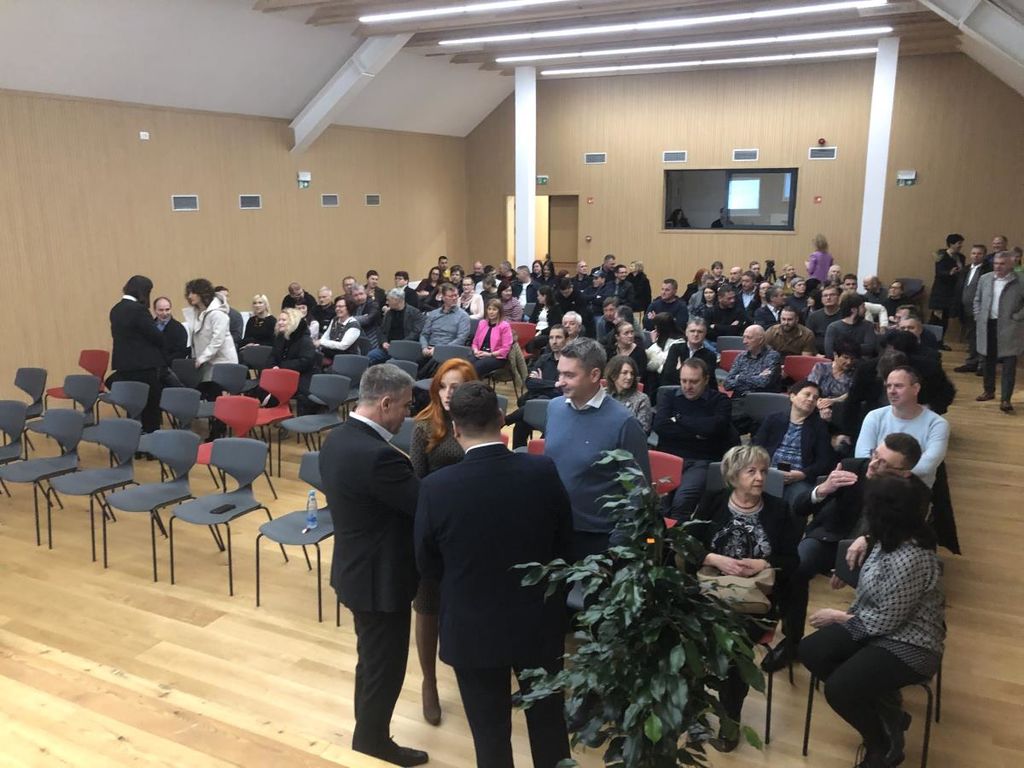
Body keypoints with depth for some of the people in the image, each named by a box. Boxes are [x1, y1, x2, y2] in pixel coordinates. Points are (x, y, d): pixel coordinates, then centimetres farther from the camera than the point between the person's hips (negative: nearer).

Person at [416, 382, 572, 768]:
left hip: (472, 630, -1)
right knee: (548, 721, 23)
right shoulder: (543, 471, -16)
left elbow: (428, 566, -5)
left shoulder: (436, 487, -20)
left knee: (490, 733, 18)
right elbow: (565, 542, -2)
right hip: (539, 622, 2)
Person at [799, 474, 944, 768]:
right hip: (878, 625, 9)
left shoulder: (910, 560, -31)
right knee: (810, 651, -5)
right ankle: (886, 713, 10)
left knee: (838, 688, -23)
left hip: (909, 645, -9)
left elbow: (886, 621, -23)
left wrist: (840, 618, -10)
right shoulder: (891, 540, -2)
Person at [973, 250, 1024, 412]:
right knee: (988, 361, 15)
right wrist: (978, 318, 8)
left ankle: (1005, 399, -3)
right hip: (987, 326, 5)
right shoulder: (984, 279, 6)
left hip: (1009, 328, -5)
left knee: (1009, 364, -4)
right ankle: (989, 391, 31)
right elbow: (977, 300, 17)